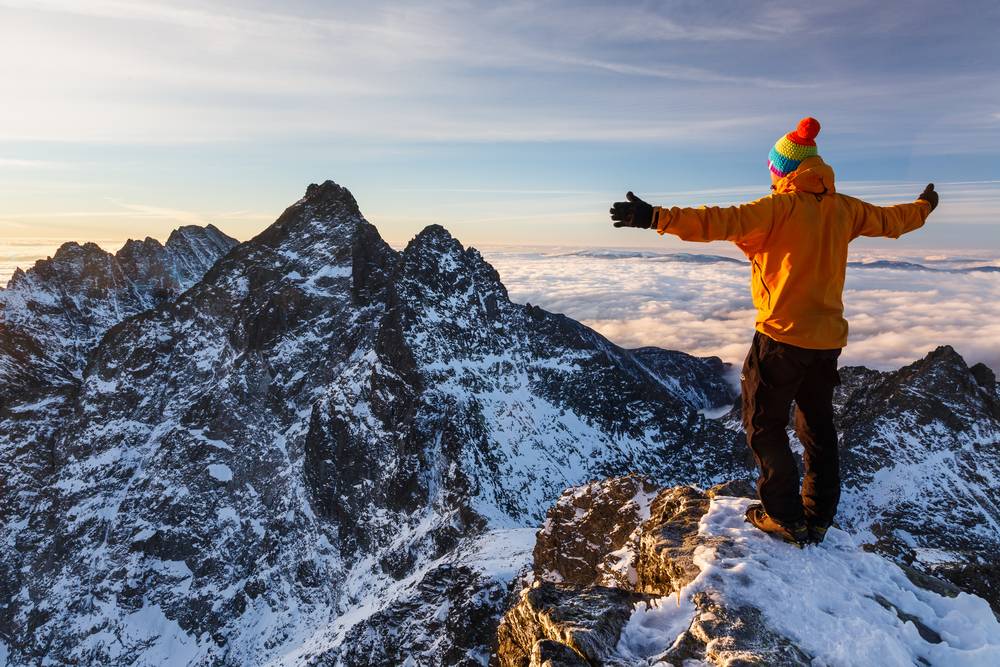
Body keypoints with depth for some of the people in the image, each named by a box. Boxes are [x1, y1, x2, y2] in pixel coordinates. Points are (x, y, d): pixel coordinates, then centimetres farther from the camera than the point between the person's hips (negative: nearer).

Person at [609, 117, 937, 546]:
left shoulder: (780, 207, -13)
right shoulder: (844, 209, 7)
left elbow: (723, 222, -27)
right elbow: (891, 220, 24)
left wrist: (658, 217, -32)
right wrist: (925, 206, 46)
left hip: (782, 337, -7)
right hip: (828, 338, 7)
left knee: (764, 424, 7)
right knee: (818, 427, 18)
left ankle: (785, 517, 10)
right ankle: (817, 518, 28)